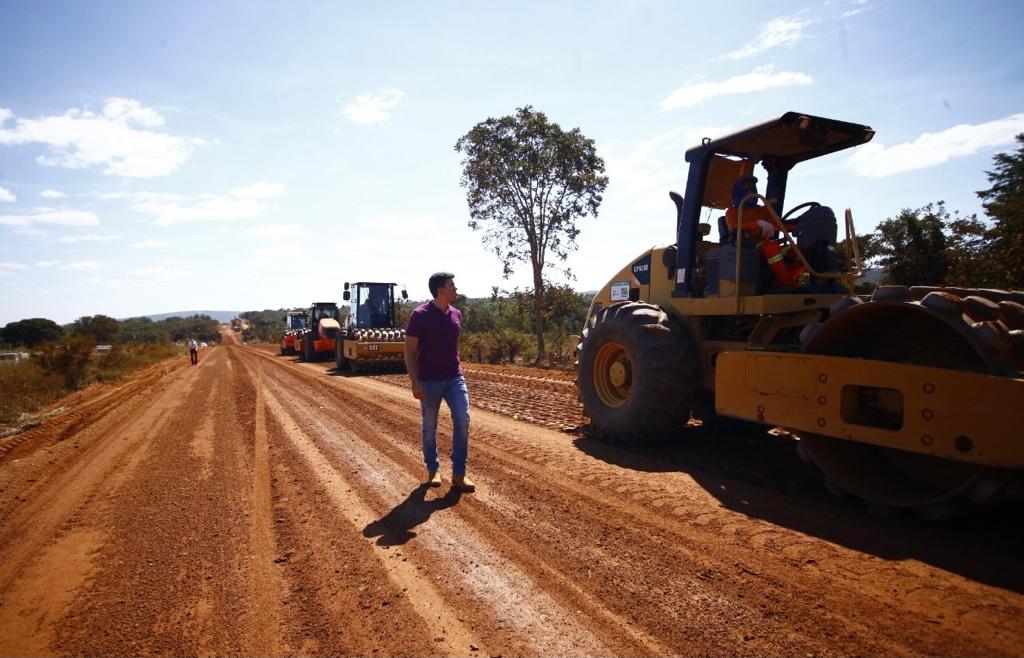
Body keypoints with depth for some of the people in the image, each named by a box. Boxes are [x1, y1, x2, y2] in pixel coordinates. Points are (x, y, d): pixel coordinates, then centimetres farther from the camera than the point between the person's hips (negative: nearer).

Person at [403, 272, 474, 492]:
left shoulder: (456, 314, 5)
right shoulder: (420, 315, -11)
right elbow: (410, 351, -9)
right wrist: (415, 382, -15)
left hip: (455, 378, 4)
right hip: (429, 381, -4)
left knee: (463, 420, -5)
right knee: (430, 426, 8)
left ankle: (459, 475, 3)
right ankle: (433, 470, 26)